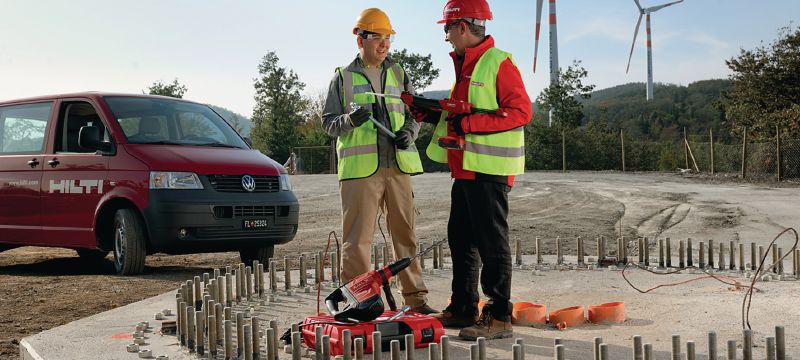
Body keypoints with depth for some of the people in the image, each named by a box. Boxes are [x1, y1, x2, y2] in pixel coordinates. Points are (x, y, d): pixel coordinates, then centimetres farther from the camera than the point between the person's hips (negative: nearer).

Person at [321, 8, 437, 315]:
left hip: (398, 166, 4)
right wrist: (349, 120, -14)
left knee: (405, 233, 8)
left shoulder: (398, 74, 17)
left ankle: (415, 298, 16)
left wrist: (408, 132, -2)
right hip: (359, 168, -3)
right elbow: (328, 121, 7)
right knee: (357, 238, -5)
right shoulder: (343, 77, 7)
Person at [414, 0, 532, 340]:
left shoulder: (499, 63, -11)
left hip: (490, 170, -10)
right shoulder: (465, 66, 19)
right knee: (460, 238, 14)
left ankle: (499, 318, 0)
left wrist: (468, 123, -23)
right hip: (465, 168, 10)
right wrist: (436, 116, 15)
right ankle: (463, 309, 24)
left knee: (492, 244, -6)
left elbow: (520, 111, -19)